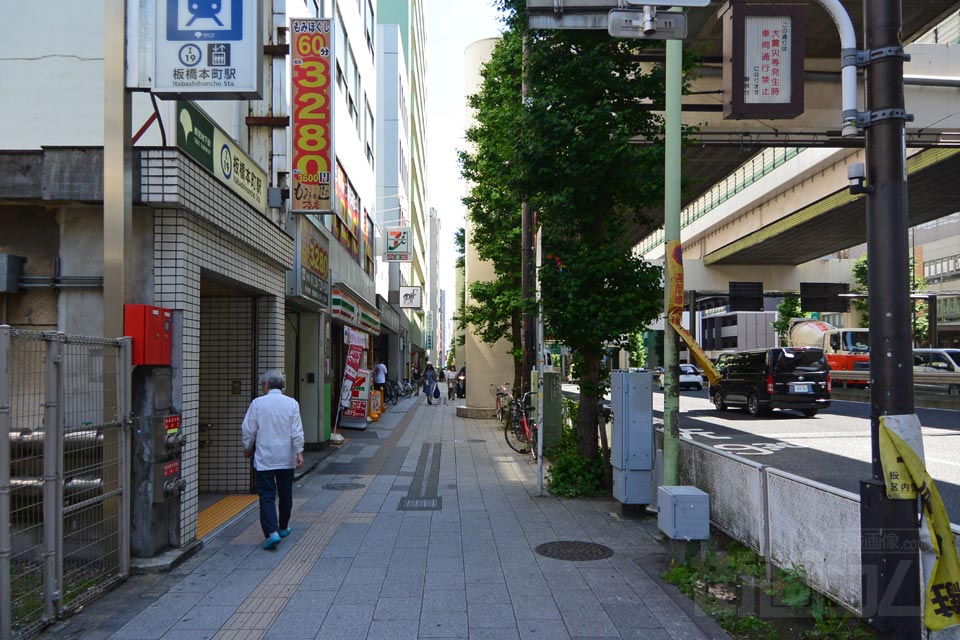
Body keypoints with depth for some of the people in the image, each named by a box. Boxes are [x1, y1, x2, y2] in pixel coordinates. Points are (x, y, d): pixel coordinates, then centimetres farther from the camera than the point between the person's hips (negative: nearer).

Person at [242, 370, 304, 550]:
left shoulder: (257, 403, -6)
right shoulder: (291, 403, -2)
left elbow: (249, 430, -2)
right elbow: (297, 432, -6)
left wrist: (247, 448, 14)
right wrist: (299, 452, -2)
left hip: (264, 458, -2)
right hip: (286, 458, 2)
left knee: (267, 496, -2)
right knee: (285, 494, 17)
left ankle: (271, 532, -14)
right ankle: (283, 527, 30)